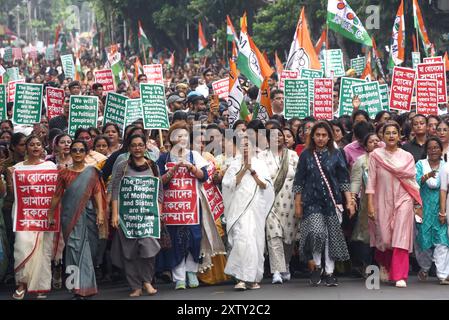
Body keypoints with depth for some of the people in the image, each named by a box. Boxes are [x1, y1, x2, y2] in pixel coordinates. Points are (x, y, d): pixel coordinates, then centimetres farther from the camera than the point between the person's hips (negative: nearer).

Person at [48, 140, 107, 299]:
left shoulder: (92, 172, 4)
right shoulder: (64, 173, 6)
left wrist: (100, 212, -9)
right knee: (75, 249, -5)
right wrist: (50, 214, 11)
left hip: (87, 216, 0)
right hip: (69, 216, 0)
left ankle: (84, 287, 11)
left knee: (86, 249, 3)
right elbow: (57, 195, 10)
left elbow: (97, 192, 0)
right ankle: (79, 288, -5)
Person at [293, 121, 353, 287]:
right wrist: (298, 205, 4)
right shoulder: (306, 155, 6)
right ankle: (316, 265, 4)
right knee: (316, 232, -18)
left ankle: (329, 273, 10)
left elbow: (344, 180, 5)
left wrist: (349, 202, -2)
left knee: (332, 237, 0)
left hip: (332, 202, 1)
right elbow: (299, 182, 8)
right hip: (312, 203, -1)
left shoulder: (336, 155, 6)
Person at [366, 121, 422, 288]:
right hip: (383, 202, 0)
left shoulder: (407, 157, 6)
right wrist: (370, 204, -7)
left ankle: (400, 276, -8)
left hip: (403, 201, 0)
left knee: (401, 238, -8)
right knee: (384, 238, 3)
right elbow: (371, 181, -1)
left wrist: (418, 205, 6)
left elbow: (413, 182, 9)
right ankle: (384, 265, 34)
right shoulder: (376, 155, 1)